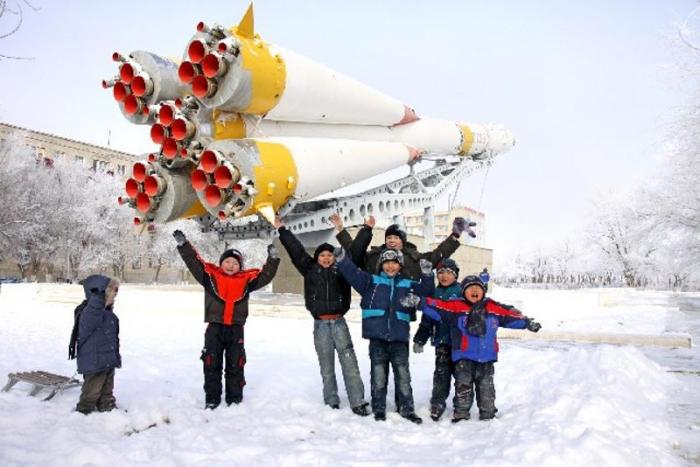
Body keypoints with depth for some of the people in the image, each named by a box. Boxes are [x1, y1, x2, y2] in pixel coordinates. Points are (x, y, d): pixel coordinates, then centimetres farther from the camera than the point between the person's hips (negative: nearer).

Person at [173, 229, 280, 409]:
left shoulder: (246, 279, 6)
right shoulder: (210, 275, 2)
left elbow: (265, 275, 6)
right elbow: (194, 262, 0)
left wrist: (273, 259, -5)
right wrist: (183, 244, -7)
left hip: (236, 329, 1)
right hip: (214, 328, -1)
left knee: (236, 365, 7)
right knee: (212, 364, 3)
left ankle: (235, 399, 18)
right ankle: (212, 399, 13)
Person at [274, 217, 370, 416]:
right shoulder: (310, 269, 7)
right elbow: (295, 249, 7)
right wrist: (282, 229, 7)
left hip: (339, 322, -1)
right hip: (321, 325, 1)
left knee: (350, 364, -7)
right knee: (326, 367, 9)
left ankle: (358, 403, -6)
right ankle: (331, 403, 17)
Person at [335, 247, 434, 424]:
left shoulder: (407, 285, 15)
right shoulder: (371, 281, 9)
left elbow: (425, 292, 11)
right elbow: (353, 274, -2)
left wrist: (427, 274, -5)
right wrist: (342, 259, -17)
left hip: (399, 337, 1)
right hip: (377, 336, -1)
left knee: (403, 374, 2)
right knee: (378, 374, 4)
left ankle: (407, 409, 12)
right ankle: (379, 409, 15)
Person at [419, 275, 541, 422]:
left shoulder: (493, 308, 7)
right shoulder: (456, 307, -3)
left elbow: (510, 315, 16)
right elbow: (437, 306, -10)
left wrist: (527, 323, 16)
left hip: (486, 357, 3)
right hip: (464, 357, -3)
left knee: (486, 387, 12)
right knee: (463, 387, -1)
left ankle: (488, 414, 24)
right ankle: (461, 413, 10)